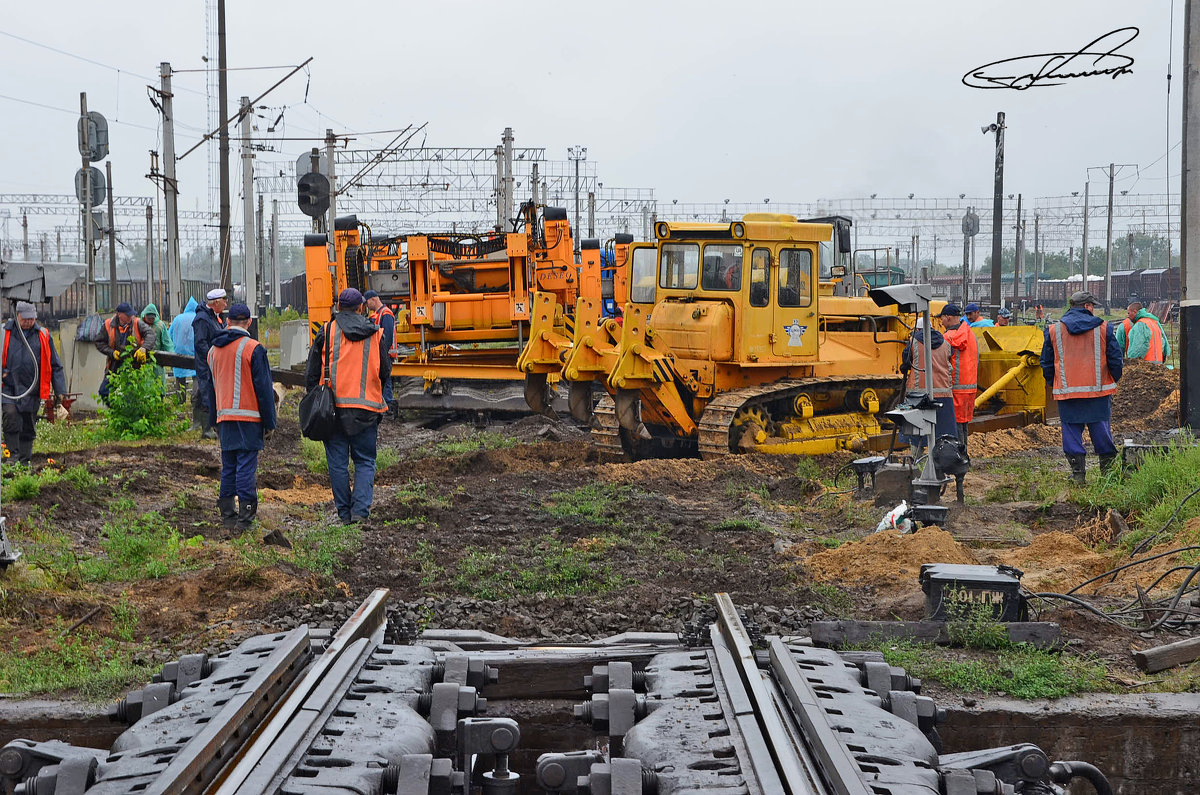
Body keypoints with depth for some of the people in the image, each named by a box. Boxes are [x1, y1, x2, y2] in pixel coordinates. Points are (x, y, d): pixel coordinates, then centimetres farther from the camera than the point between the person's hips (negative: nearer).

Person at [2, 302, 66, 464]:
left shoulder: (43, 336, 9)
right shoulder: (5, 332, 4)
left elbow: (55, 366, 12)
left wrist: (60, 391, 7)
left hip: (31, 391, 2)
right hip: (9, 387, -2)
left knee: (28, 429, 5)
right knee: (11, 416, -22)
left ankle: (24, 462, 16)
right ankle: (13, 457, -15)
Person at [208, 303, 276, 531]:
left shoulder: (213, 350, 13)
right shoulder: (253, 349, -9)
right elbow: (264, 388, -9)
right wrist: (269, 423, -4)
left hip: (224, 417, 6)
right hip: (248, 418, -6)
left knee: (228, 467, 13)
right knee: (246, 466, -5)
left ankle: (227, 515, 14)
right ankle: (245, 519, -8)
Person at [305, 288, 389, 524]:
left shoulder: (327, 332, 0)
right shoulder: (376, 335, 6)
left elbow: (312, 373, 2)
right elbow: (384, 374, 13)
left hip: (334, 406, -1)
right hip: (367, 408, 1)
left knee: (338, 462, 7)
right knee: (365, 461, 7)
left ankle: (345, 513, 9)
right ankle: (361, 510, -8)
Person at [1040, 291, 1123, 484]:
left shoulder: (1053, 330, 4)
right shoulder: (1104, 328, 0)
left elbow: (1047, 363, 9)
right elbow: (1115, 359, 2)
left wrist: (1052, 384, 22)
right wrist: (1114, 380, 17)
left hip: (1067, 390, 0)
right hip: (1099, 389, 0)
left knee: (1071, 430, 4)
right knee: (1101, 429, 9)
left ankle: (1078, 473, 2)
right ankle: (1108, 467, 15)